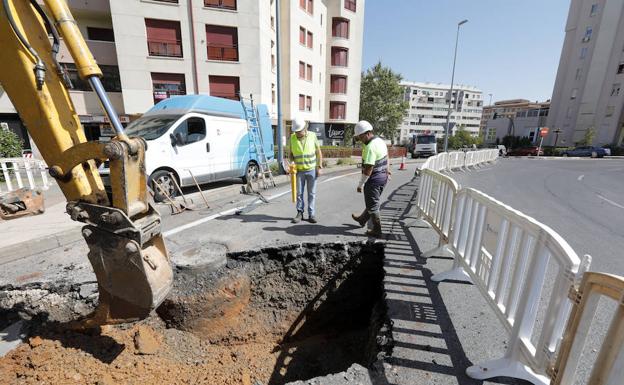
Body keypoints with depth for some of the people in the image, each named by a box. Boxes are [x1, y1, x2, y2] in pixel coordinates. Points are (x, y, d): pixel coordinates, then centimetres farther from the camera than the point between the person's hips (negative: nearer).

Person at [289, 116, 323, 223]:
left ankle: (311, 214, 15)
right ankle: (300, 213, 18)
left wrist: (319, 167, -3)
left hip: (311, 170, -1)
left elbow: (318, 152, 1)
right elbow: (291, 153, 9)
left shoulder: (312, 136, -3)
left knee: (312, 193, 5)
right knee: (299, 193, 6)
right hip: (299, 170, 1)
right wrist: (291, 158, -13)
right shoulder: (292, 137, 0)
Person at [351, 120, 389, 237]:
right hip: (383, 176, 10)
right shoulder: (381, 141, 7)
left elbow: (368, 168, -27)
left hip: (374, 179, -10)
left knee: (373, 205, 4)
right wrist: (387, 171, 33)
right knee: (373, 201, 23)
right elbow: (386, 158, 19)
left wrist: (360, 184, -21)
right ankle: (362, 219, 44)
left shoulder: (370, 147, -24)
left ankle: (377, 231, 14)